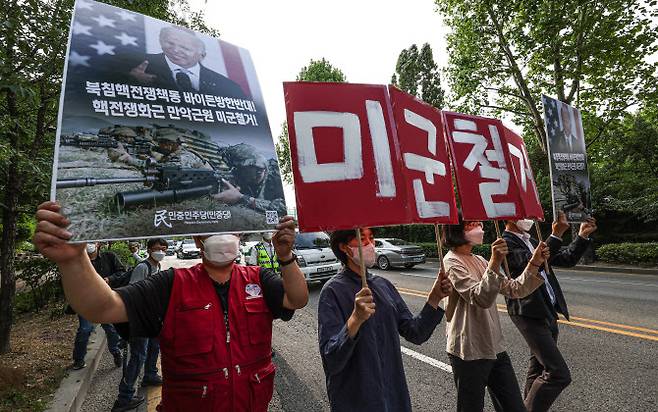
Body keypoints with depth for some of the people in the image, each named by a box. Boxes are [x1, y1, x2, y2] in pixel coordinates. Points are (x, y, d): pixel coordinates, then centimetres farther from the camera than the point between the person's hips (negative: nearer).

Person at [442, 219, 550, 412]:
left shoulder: (479, 261, 11)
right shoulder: (452, 262, -15)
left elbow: (513, 289, 7)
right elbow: (480, 299, -25)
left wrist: (534, 264, -4)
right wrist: (495, 264, -35)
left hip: (495, 348, 8)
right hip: (470, 353, -7)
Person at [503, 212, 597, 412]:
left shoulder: (532, 241, 15)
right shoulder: (506, 242, -12)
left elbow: (566, 260, 16)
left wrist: (582, 235, 6)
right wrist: (556, 235, -29)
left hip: (548, 313, 9)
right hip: (529, 315, -9)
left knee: (539, 369, 18)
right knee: (559, 374, -11)